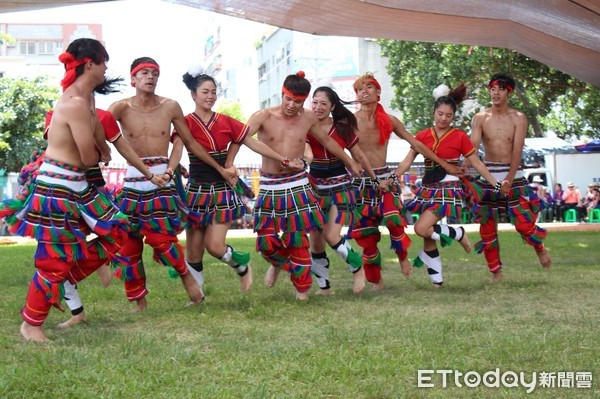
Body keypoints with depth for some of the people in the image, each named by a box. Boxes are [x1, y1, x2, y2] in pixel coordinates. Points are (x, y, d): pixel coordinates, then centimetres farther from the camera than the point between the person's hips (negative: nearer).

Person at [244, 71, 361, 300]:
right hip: (270, 187, -1)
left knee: (298, 237, -3)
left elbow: (327, 141, 20)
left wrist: (350, 162, 29)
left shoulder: (308, 118, 3)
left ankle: (302, 287, 15)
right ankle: (278, 263, 38)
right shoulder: (264, 117, -8)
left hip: (297, 186, 1)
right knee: (266, 242, 1)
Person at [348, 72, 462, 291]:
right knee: (364, 231, 2)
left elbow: (416, 144, 10)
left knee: (393, 218, -24)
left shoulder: (389, 121, 4)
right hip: (361, 181, 0)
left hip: (384, 177, 0)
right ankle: (375, 279, 21)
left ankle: (403, 257, 5)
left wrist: (444, 164, 12)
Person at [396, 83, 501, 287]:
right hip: (428, 188, 5)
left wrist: (496, 184, -1)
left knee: (422, 228, -20)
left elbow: (477, 164, 2)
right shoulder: (423, 136, 6)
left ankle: (458, 234, 5)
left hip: (448, 189, -4)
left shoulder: (460, 137, -2)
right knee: (428, 237, 4)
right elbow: (407, 162, 2)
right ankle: (437, 279, 16)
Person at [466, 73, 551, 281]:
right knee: (487, 228, 3)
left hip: (514, 174, -1)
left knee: (523, 223, -7)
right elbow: (473, 146, -13)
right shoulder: (480, 118, 0)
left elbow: (517, 150, -12)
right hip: (487, 175, 2)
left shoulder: (519, 118, -2)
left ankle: (540, 249, 26)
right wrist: (464, 167, -33)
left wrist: (509, 178, -25)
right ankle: (496, 272, 17)